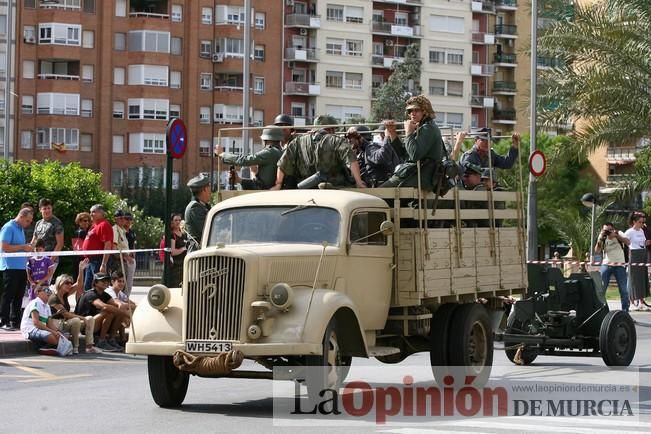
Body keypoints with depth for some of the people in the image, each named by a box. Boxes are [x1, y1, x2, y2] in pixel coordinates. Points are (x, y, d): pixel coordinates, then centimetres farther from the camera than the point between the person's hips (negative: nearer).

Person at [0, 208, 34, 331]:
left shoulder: (21, 229, 17)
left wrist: (28, 249, 7)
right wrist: (23, 247, -17)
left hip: (21, 267, 9)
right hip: (11, 267, -9)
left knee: (19, 295, 11)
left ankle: (15, 321, 18)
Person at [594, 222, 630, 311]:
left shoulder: (619, 234, 2)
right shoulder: (603, 238, 5)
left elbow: (628, 242, -15)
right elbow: (597, 251, -4)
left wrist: (616, 235, -23)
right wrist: (600, 239, -15)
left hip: (619, 265, -1)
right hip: (606, 264, 1)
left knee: (623, 289, -1)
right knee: (601, 288, -4)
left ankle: (625, 310, 7)